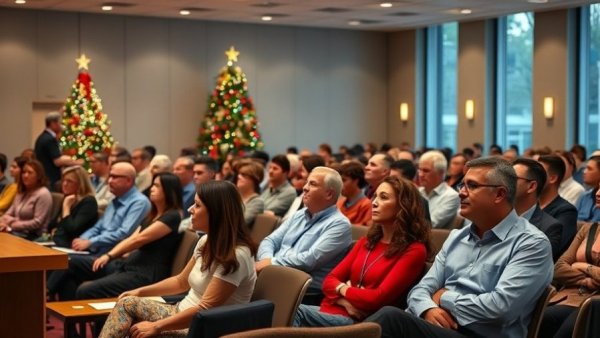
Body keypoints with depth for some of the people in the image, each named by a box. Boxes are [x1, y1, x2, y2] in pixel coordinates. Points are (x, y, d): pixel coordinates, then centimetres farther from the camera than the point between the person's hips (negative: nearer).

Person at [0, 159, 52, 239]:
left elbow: (37, 223, -15)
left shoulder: (43, 194, -8)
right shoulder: (21, 193, 19)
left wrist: (12, 225, -16)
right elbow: (8, 214, 15)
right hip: (18, 232, 8)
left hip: (34, 236, -7)